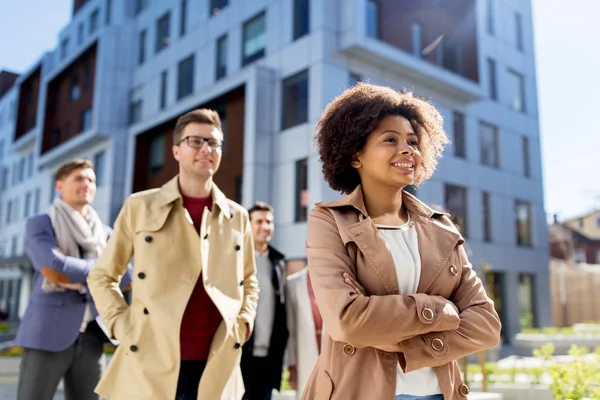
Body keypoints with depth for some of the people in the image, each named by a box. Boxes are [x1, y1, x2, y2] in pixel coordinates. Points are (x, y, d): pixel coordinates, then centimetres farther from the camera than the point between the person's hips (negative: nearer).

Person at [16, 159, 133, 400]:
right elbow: (53, 269, -15)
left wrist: (72, 275, -8)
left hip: (91, 338, 4)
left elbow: (127, 278, -1)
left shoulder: (105, 234, 14)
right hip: (48, 334, -4)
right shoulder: (39, 225, 3)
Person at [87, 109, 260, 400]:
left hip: (215, 372, 2)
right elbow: (101, 276, 10)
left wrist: (244, 322, 8)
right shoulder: (139, 207, 2)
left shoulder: (237, 217, 8)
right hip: (149, 369, -2)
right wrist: (122, 326, -2)